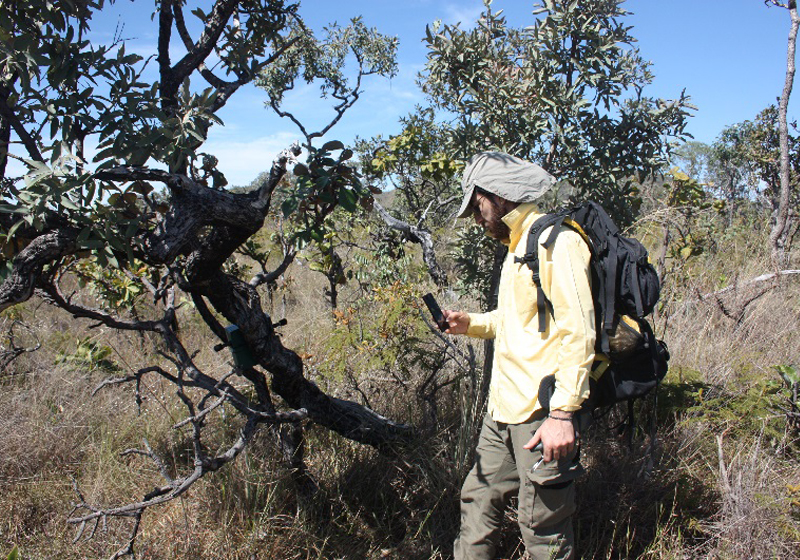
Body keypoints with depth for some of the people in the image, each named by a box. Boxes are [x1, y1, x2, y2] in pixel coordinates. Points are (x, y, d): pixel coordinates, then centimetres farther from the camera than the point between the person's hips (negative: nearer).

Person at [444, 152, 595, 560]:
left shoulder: (556, 241, -13)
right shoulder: (517, 245, 17)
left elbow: (578, 332, -19)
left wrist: (563, 412, -23)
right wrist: (471, 324, 9)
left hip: (541, 415, -9)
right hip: (502, 409, 9)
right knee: (478, 501, 16)